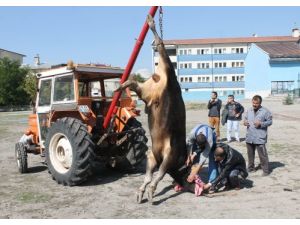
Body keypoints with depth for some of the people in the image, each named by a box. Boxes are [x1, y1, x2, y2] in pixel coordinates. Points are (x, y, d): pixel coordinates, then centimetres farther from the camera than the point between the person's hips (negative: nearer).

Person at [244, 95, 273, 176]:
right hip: (249, 137, 6)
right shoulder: (249, 110, 10)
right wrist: (245, 122, -2)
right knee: (250, 154, 16)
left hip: (260, 138, -6)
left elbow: (270, 121, -5)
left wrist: (261, 124, -19)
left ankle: (266, 170, 8)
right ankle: (251, 168, 31)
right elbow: (246, 119, 21)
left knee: (262, 155, -3)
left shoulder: (265, 111, -6)